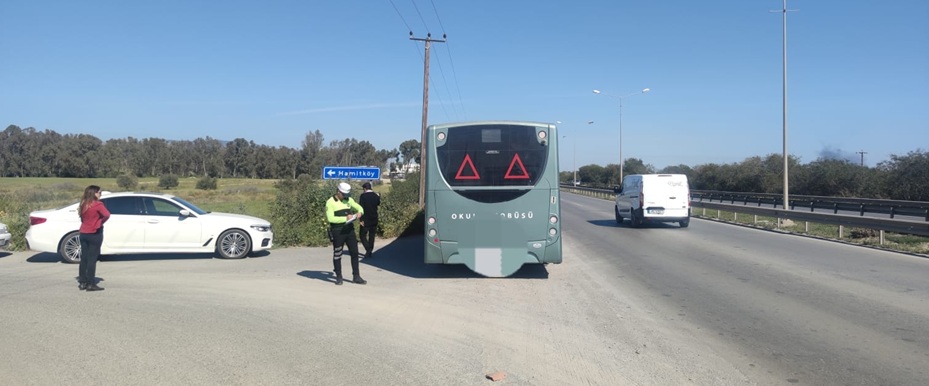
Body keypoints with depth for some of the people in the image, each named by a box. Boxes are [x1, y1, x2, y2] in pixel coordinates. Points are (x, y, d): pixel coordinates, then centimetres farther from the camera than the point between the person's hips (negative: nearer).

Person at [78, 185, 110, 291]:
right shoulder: (98, 204, -13)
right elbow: (107, 215, -25)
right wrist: (100, 222, -10)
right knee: (92, 259, -3)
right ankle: (91, 284, -1)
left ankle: (82, 282, 17)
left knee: (84, 259, 12)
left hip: (83, 233, 7)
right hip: (95, 234, -7)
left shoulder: (83, 204, 8)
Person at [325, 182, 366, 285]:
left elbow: (359, 207, 16)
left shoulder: (349, 200, 9)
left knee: (354, 253, 5)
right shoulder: (330, 202, -8)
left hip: (349, 230, 5)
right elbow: (330, 218, -17)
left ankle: (356, 277, 12)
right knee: (337, 255, 4)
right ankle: (339, 278, 16)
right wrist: (345, 218, -22)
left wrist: (359, 212, -9)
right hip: (337, 232, -5)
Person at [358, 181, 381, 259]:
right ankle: (370, 252, 18)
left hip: (366, 220, -5)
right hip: (374, 220, 5)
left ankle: (368, 250, -17)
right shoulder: (376, 195, 1)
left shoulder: (363, 196, -13)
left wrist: (361, 220, -15)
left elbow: (361, 207, -17)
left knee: (363, 236, 2)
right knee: (371, 236, 14)